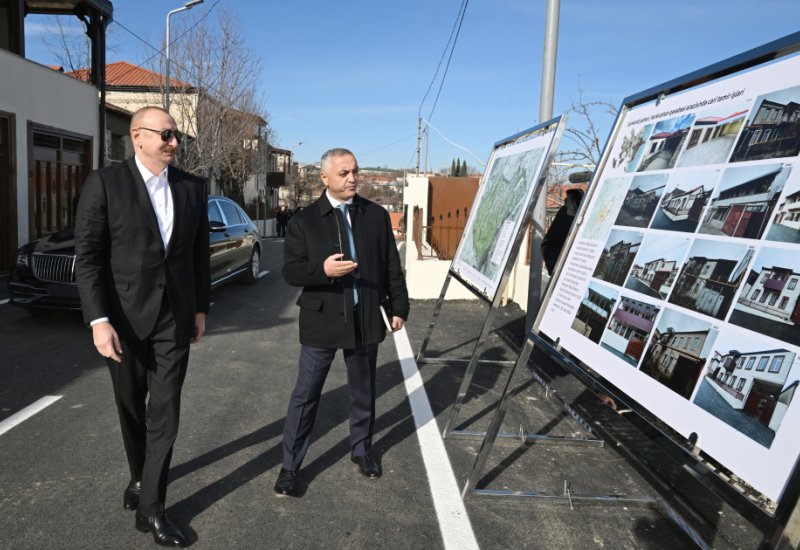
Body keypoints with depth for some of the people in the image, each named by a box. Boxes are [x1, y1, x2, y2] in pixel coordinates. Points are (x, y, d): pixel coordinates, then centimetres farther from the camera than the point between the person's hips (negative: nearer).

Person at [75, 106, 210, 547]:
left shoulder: (192, 187, 3)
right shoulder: (104, 183, -7)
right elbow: (87, 256, -9)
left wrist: (200, 308, 8)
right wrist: (98, 320, -16)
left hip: (174, 318, 2)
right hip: (124, 318, -1)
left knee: (165, 412, 1)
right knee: (131, 408, 16)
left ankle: (151, 507, 13)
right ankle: (140, 475, 41)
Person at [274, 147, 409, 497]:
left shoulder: (377, 215, 4)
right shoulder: (304, 220, -4)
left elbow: (392, 266, 7)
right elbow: (290, 271, -7)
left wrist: (398, 306, 5)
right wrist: (322, 269, -25)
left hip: (365, 319, 3)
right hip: (322, 320, -2)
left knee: (363, 392, 16)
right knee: (305, 395, 4)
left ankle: (361, 450, 38)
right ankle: (290, 466, 18)